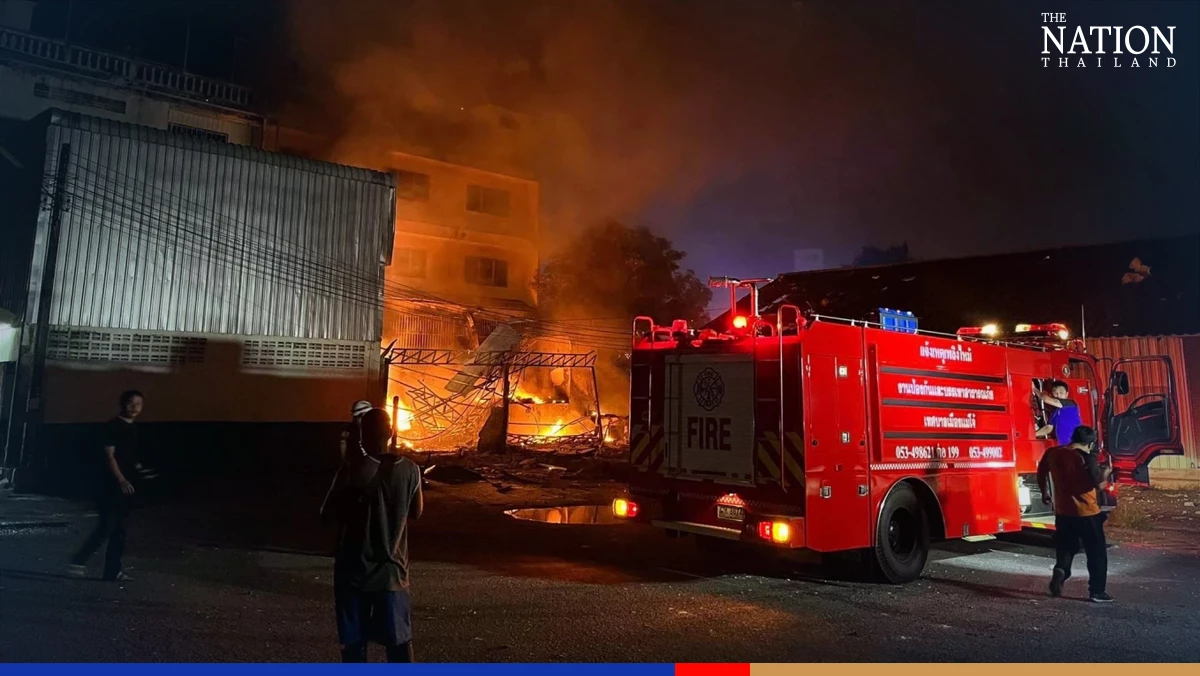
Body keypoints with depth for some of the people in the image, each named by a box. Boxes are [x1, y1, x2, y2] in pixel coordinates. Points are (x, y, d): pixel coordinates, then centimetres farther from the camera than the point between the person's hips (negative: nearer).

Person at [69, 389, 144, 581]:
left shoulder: (132, 429, 15)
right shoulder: (113, 426, -9)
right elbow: (109, 456, -16)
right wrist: (121, 480, -24)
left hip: (126, 486, 8)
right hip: (111, 485, -8)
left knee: (119, 530, 8)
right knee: (107, 526, -11)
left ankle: (113, 570, 12)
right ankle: (79, 559, 5)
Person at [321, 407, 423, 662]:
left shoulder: (352, 467, -15)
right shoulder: (409, 470, -7)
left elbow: (327, 515, -7)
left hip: (353, 568, -2)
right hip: (392, 569, 2)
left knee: (354, 641, 12)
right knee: (399, 639, 14)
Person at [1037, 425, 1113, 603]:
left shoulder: (1052, 453, 2)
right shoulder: (1087, 457, -16)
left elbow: (1041, 473, 15)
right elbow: (1099, 485, -17)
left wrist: (1045, 493, 30)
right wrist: (1106, 472, 4)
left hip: (1063, 512, 5)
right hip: (1087, 513, -5)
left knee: (1065, 548, 20)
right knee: (1097, 553, 9)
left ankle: (1060, 570, -5)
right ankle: (1097, 592, 13)